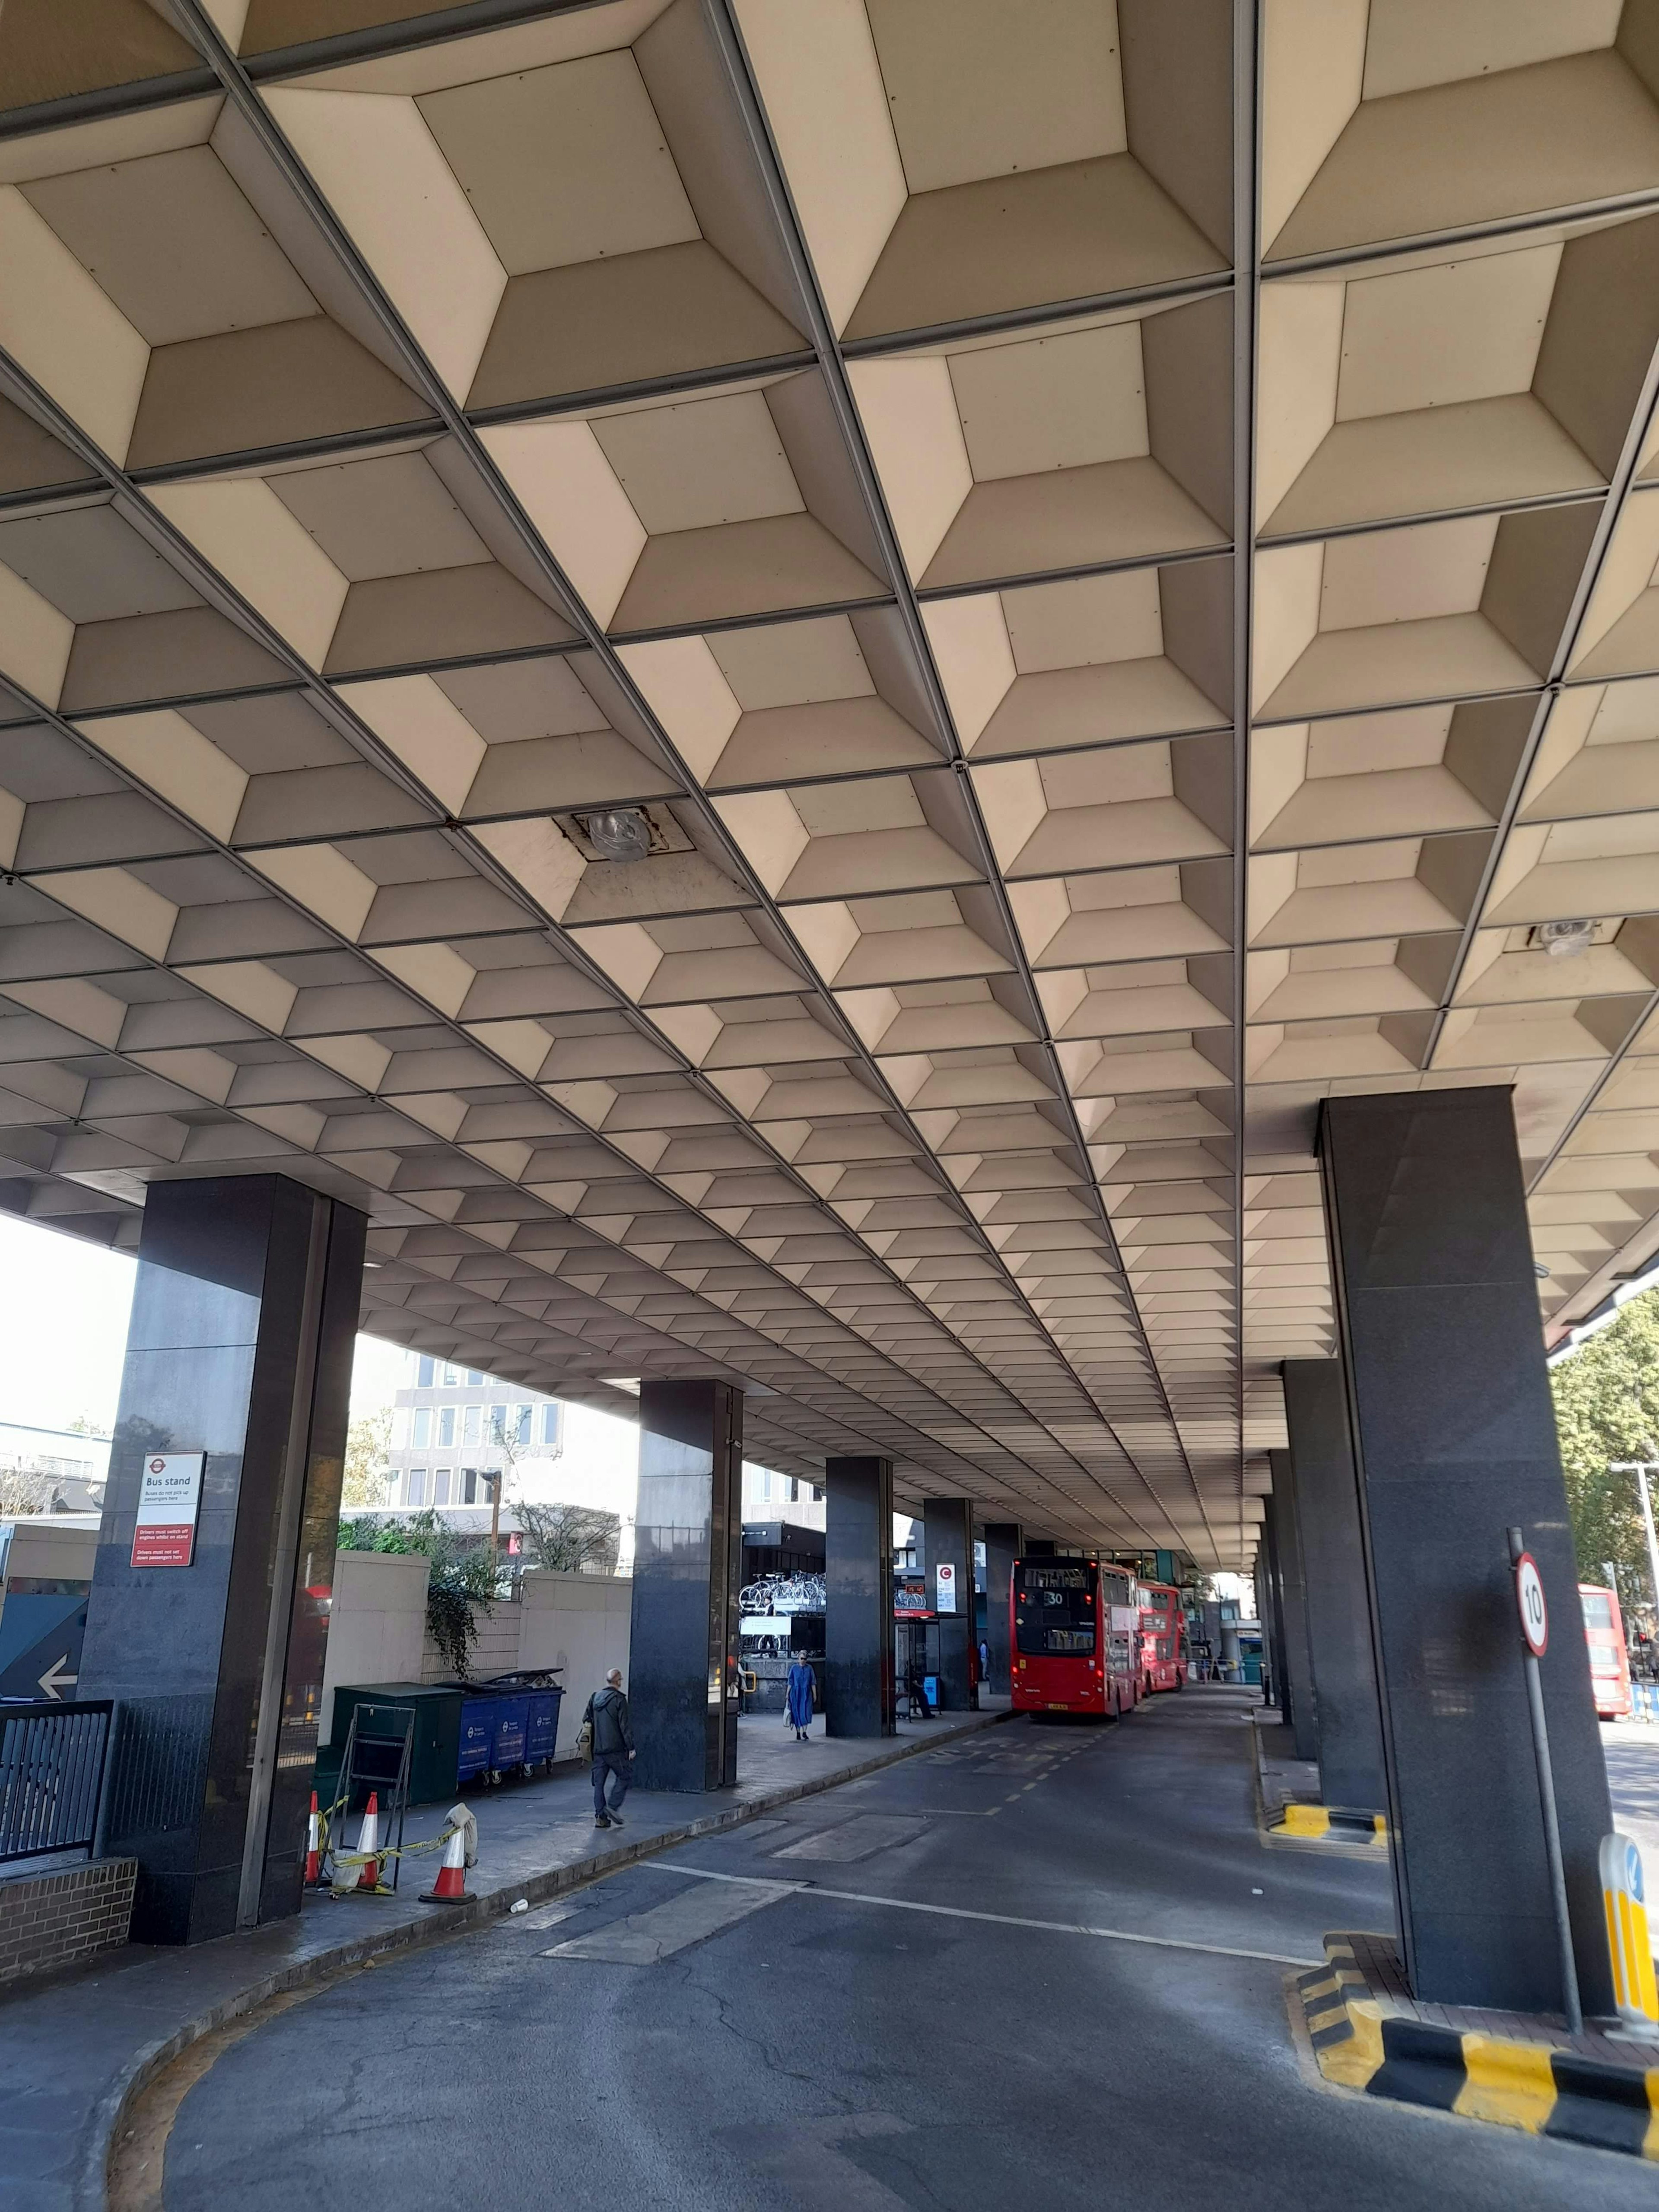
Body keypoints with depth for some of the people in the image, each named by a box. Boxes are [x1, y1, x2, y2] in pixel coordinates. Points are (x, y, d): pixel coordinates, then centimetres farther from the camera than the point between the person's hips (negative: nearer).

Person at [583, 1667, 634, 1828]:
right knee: (624, 1777, 7)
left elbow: (586, 1720, 16)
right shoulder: (619, 1700, -12)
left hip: (597, 1748, 6)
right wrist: (631, 1747, -8)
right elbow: (626, 1726, -12)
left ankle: (600, 1816, 8)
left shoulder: (595, 1697, 8)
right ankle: (613, 1807, -4)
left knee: (599, 1782, 9)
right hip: (615, 1748, -6)